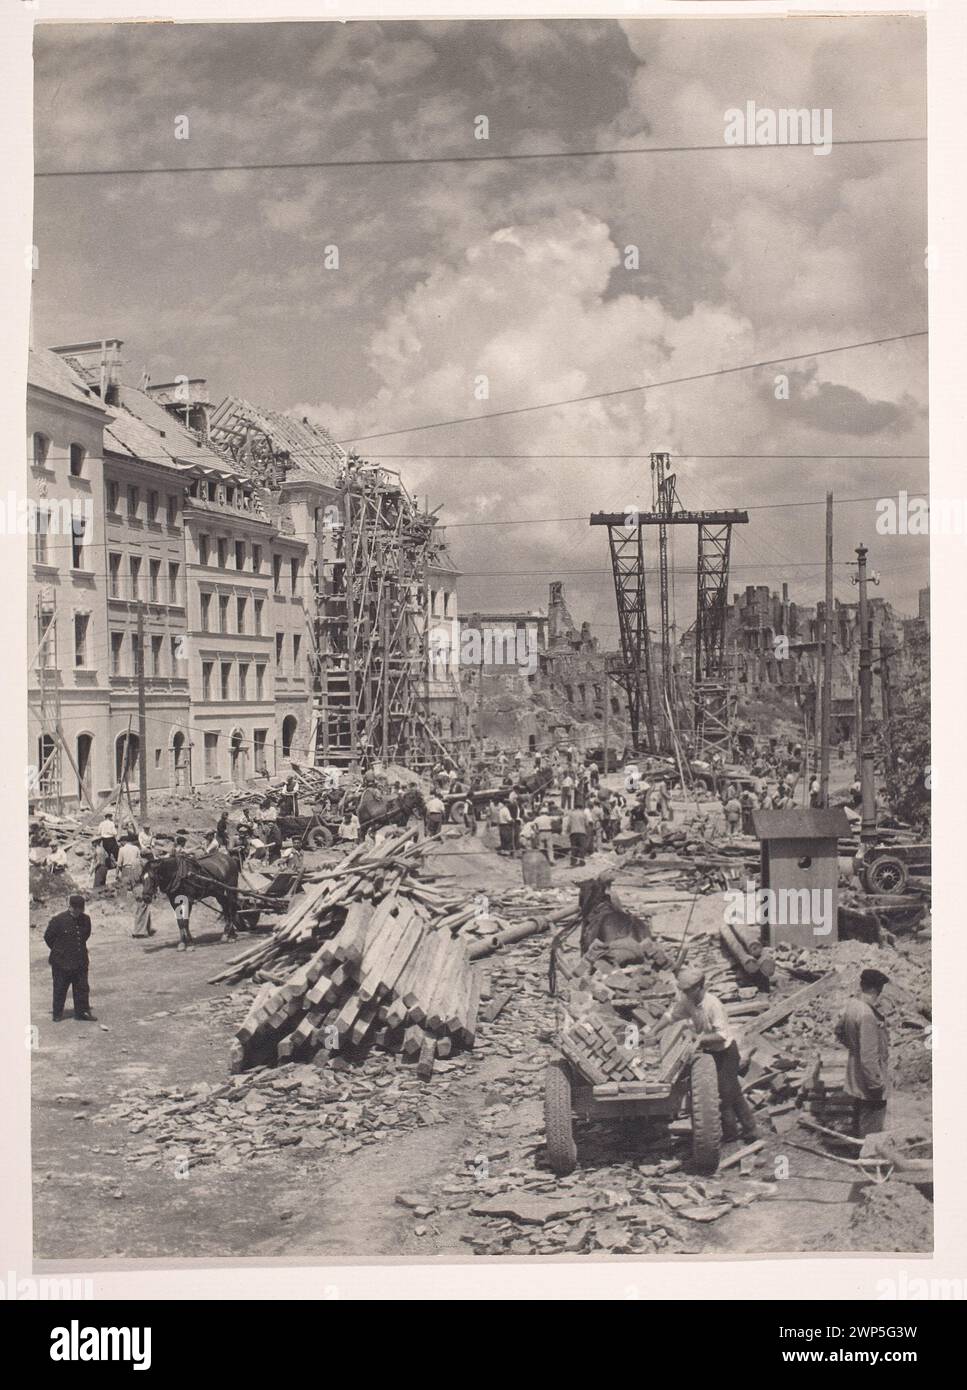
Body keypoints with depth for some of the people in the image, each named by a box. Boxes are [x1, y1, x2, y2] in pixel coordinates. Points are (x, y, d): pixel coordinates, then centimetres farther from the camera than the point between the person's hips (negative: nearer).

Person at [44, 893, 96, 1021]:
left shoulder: (85, 919, 1)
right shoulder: (58, 920, -14)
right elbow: (48, 937, -3)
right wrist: (58, 951, 5)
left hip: (80, 961, 4)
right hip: (61, 962, -4)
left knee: (82, 987, 7)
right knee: (60, 988, 7)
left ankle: (82, 1011, 17)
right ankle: (57, 1013, 20)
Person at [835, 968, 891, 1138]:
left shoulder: (852, 1005, -2)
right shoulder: (867, 1016, -31)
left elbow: (839, 1032, 15)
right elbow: (868, 1058, -29)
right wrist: (877, 1086, -21)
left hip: (856, 1079, 9)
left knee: (859, 1121, 25)